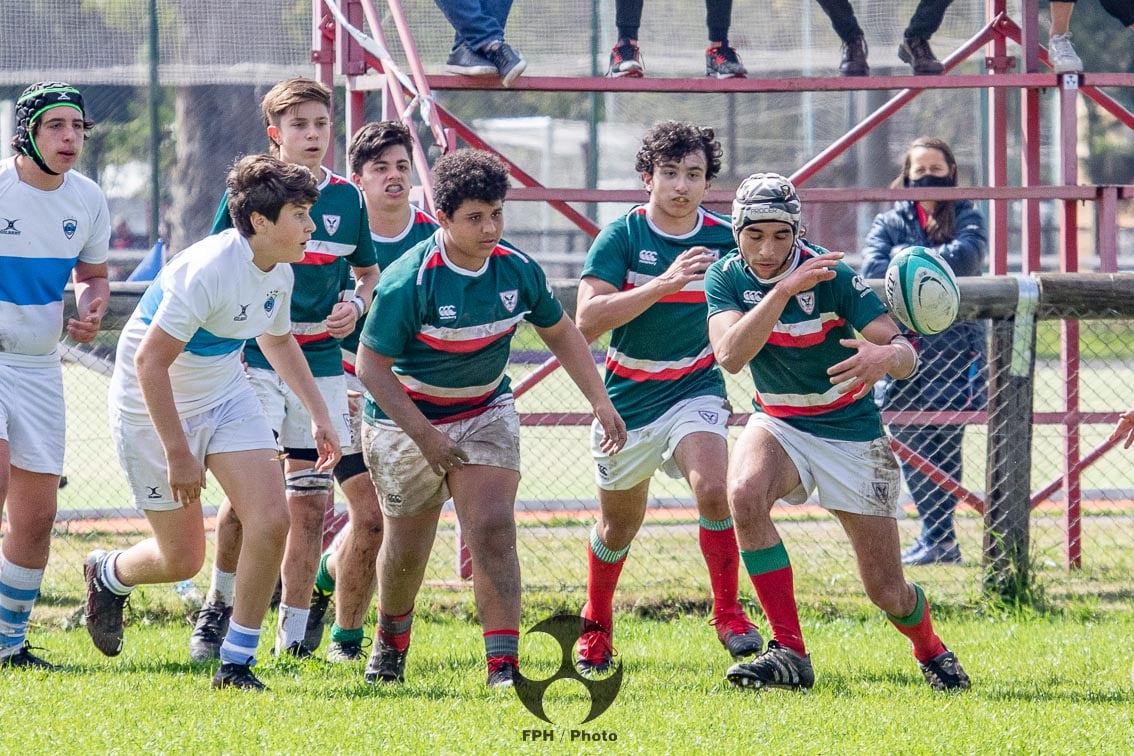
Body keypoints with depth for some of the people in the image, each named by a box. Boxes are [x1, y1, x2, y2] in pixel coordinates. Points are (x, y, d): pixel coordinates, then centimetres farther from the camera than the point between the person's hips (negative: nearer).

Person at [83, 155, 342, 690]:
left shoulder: (279, 273, -3)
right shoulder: (206, 272, -30)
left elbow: (277, 341, 20)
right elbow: (149, 362, -28)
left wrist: (318, 414, 16)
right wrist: (178, 453, -26)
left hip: (226, 398, 7)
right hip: (154, 410, -7)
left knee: (272, 519, -12)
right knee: (183, 559, 1)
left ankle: (236, 664, -1)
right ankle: (107, 575, 37)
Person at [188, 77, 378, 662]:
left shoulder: (347, 199, 7)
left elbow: (369, 273, 20)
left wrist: (357, 305, -1)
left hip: (322, 366, 4)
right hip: (254, 364, -4)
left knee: (311, 501, 4)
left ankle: (294, 632, 13)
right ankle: (218, 605, 5)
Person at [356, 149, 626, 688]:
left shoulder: (518, 271, -11)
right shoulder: (408, 282, -25)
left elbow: (560, 333, 7)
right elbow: (372, 365, -20)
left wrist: (601, 402, 0)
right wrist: (424, 434, -24)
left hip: (486, 412, 2)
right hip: (406, 419, -2)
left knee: (493, 529, -16)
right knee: (407, 547, 10)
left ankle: (504, 664, -19)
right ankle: (391, 637, 41)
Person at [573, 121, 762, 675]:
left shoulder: (724, 239, -5)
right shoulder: (622, 235, -12)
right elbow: (587, 320, -23)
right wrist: (664, 283, -31)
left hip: (695, 388, 0)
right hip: (627, 396, 0)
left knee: (713, 490, -28)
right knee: (619, 525, 13)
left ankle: (728, 612, -13)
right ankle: (596, 628, 39)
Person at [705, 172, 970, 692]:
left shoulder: (834, 276, -19)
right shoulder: (727, 278, -11)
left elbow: (905, 354, -24)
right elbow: (729, 356, -28)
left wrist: (886, 358, -48)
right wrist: (783, 289, -37)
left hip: (850, 430, -2)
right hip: (778, 424, 2)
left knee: (889, 593, -1)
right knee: (745, 494, -34)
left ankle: (930, 650, 36)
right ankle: (789, 653, -25)